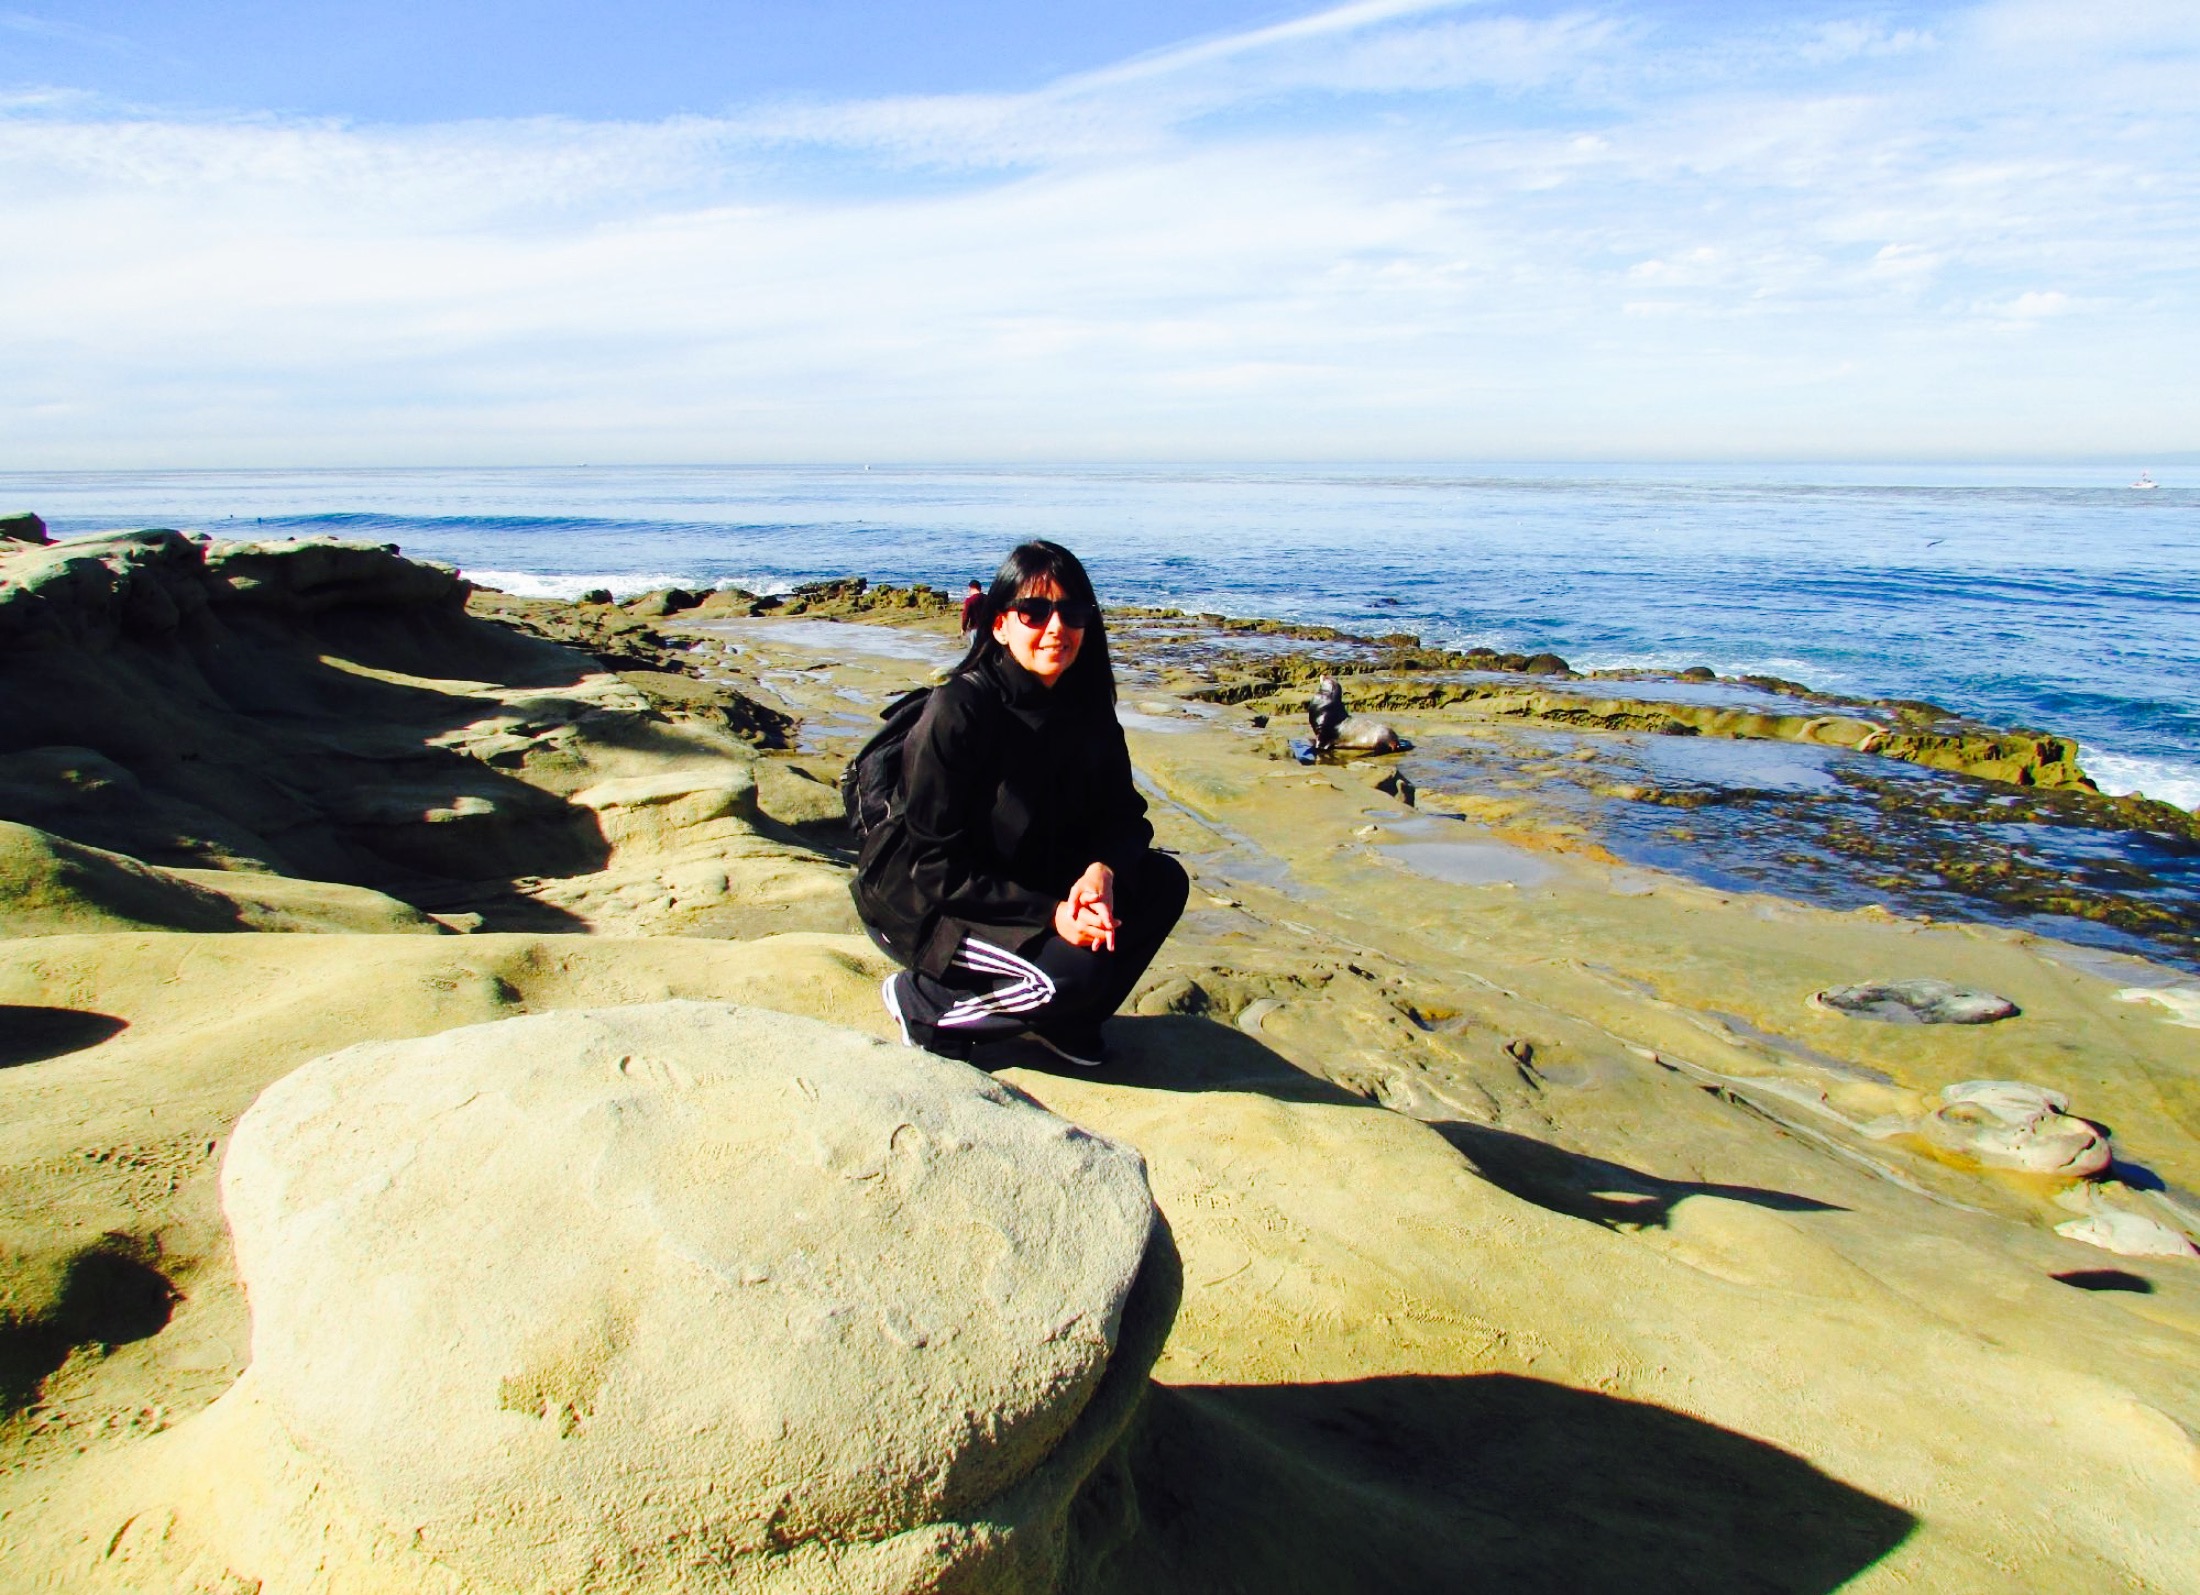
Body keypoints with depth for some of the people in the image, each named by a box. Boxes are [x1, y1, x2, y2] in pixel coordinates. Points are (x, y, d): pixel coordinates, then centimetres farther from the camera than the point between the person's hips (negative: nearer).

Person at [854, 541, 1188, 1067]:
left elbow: (1122, 811, -1)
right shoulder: (959, 710, -24)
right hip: (922, 903, -7)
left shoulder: (1085, 705, -4)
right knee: (1074, 967, -28)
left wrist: (1103, 870, -25)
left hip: (1028, 880, 7)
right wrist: (1047, 913, -29)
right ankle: (923, 1002, -4)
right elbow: (936, 864, -24)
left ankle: (1062, 1019, 6)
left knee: (1163, 882, -9)